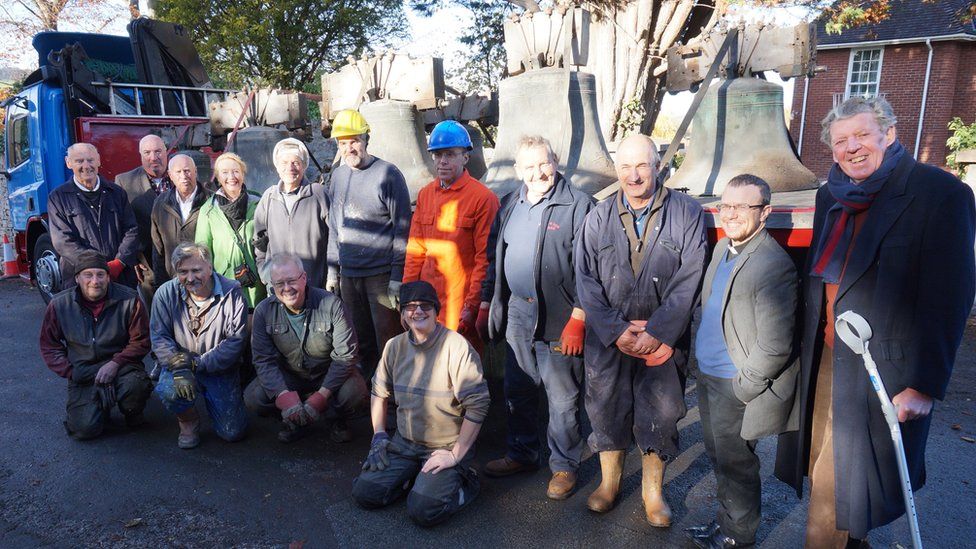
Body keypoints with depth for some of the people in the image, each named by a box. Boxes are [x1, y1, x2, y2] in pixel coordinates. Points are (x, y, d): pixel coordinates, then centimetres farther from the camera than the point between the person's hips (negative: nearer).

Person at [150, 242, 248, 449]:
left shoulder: (232, 293, -13)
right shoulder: (166, 293, -7)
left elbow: (235, 341, -16)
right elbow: (159, 337, -9)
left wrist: (198, 364, -21)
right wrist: (179, 367, -26)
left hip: (220, 369, -1)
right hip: (180, 364, 1)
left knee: (233, 432, -5)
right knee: (168, 391, -35)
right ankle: (188, 421, 2)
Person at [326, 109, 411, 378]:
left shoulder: (387, 174, -7)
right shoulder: (337, 176, 12)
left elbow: (402, 229, -9)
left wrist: (397, 276, -13)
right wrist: (332, 270, 14)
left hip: (382, 275, -6)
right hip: (348, 275, 6)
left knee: (387, 343, -1)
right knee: (361, 343, 13)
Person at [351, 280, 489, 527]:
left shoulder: (457, 347, -18)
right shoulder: (395, 346, 1)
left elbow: (477, 404, -18)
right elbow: (379, 392, 16)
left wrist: (456, 454, -16)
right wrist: (379, 435, 6)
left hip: (447, 447, -5)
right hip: (404, 442, 6)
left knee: (423, 511, -21)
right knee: (364, 493, -6)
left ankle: (463, 482, 7)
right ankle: (417, 476, 15)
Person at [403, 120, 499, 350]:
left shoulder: (483, 198, -8)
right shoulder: (425, 194, 10)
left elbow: (485, 258, -10)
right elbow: (415, 250, 12)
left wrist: (472, 304, -13)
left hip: (461, 303, -5)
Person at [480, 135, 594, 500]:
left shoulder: (578, 205, -10)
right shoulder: (510, 205, 10)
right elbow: (495, 258, 17)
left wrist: (577, 318, -16)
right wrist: (486, 303, 16)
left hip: (559, 318, -6)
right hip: (517, 312, 6)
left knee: (562, 397, 5)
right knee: (517, 390, 17)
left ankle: (564, 465, 24)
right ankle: (521, 454, 36)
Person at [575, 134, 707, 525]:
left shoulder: (687, 213, -5)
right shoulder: (598, 218, 0)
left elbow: (688, 282, -9)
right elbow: (586, 281, -3)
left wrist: (655, 332, -14)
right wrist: (616, 331, -11)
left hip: (663, 339, -1)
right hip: (608, 339, 2)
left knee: (659, 416, 11)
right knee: (607, 412, 14)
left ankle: (653, 491, 33)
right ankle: (609, 482, 37)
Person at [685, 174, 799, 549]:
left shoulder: (775, 266, -23)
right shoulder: (723, 248, 4)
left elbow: (774, 347, -22)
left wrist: (742, 388, -16)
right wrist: (697, 356, 13)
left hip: (736, 387, -8)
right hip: (707, 376, 8)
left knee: (734, 463, 10)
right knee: (718, 457, 22)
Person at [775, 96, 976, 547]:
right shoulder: (830, 196, 9)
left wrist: (925, 384, -16)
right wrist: (807, 349, 10)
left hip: (880, 372, -6)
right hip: (823, 361, 6)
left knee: (836, 489, 1)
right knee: (824, 472, 16)